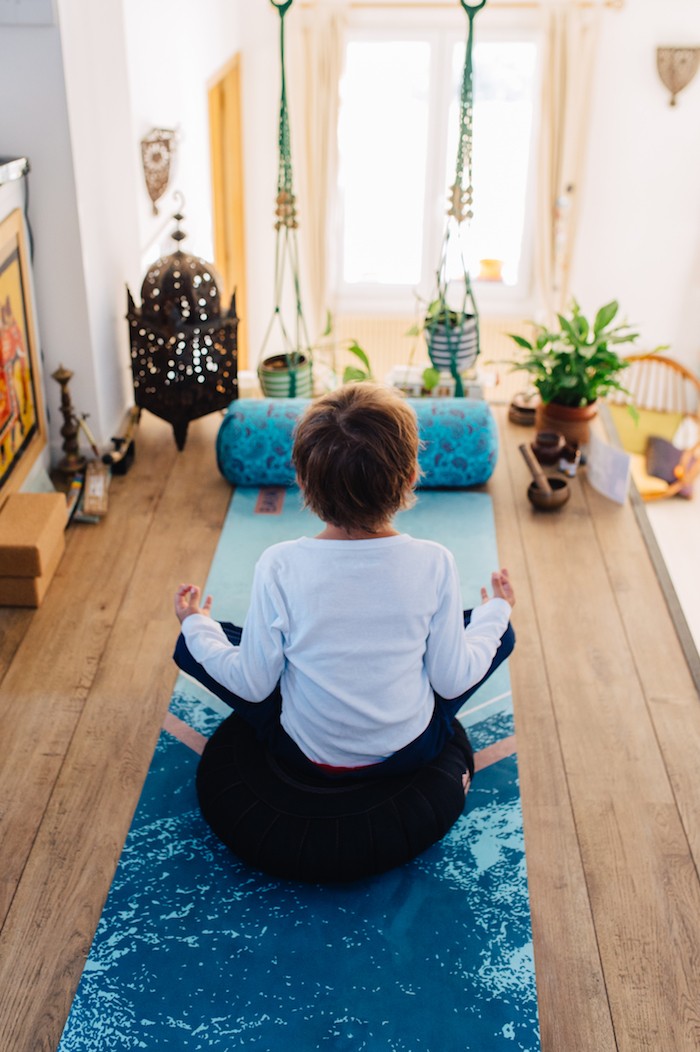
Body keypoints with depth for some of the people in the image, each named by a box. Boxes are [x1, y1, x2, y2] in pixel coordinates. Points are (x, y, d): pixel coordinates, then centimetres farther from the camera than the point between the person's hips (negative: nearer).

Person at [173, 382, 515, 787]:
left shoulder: (279, 567, -25)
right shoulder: (435, 563, -23)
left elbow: (252, 685, -13)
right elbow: (453, 681, -11)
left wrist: (196, 626, 5)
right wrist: (495, 611, 7)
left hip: (307, 751, -1)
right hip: (411, 752, 2)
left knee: (191, 645, 13)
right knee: (501, 633, 19)